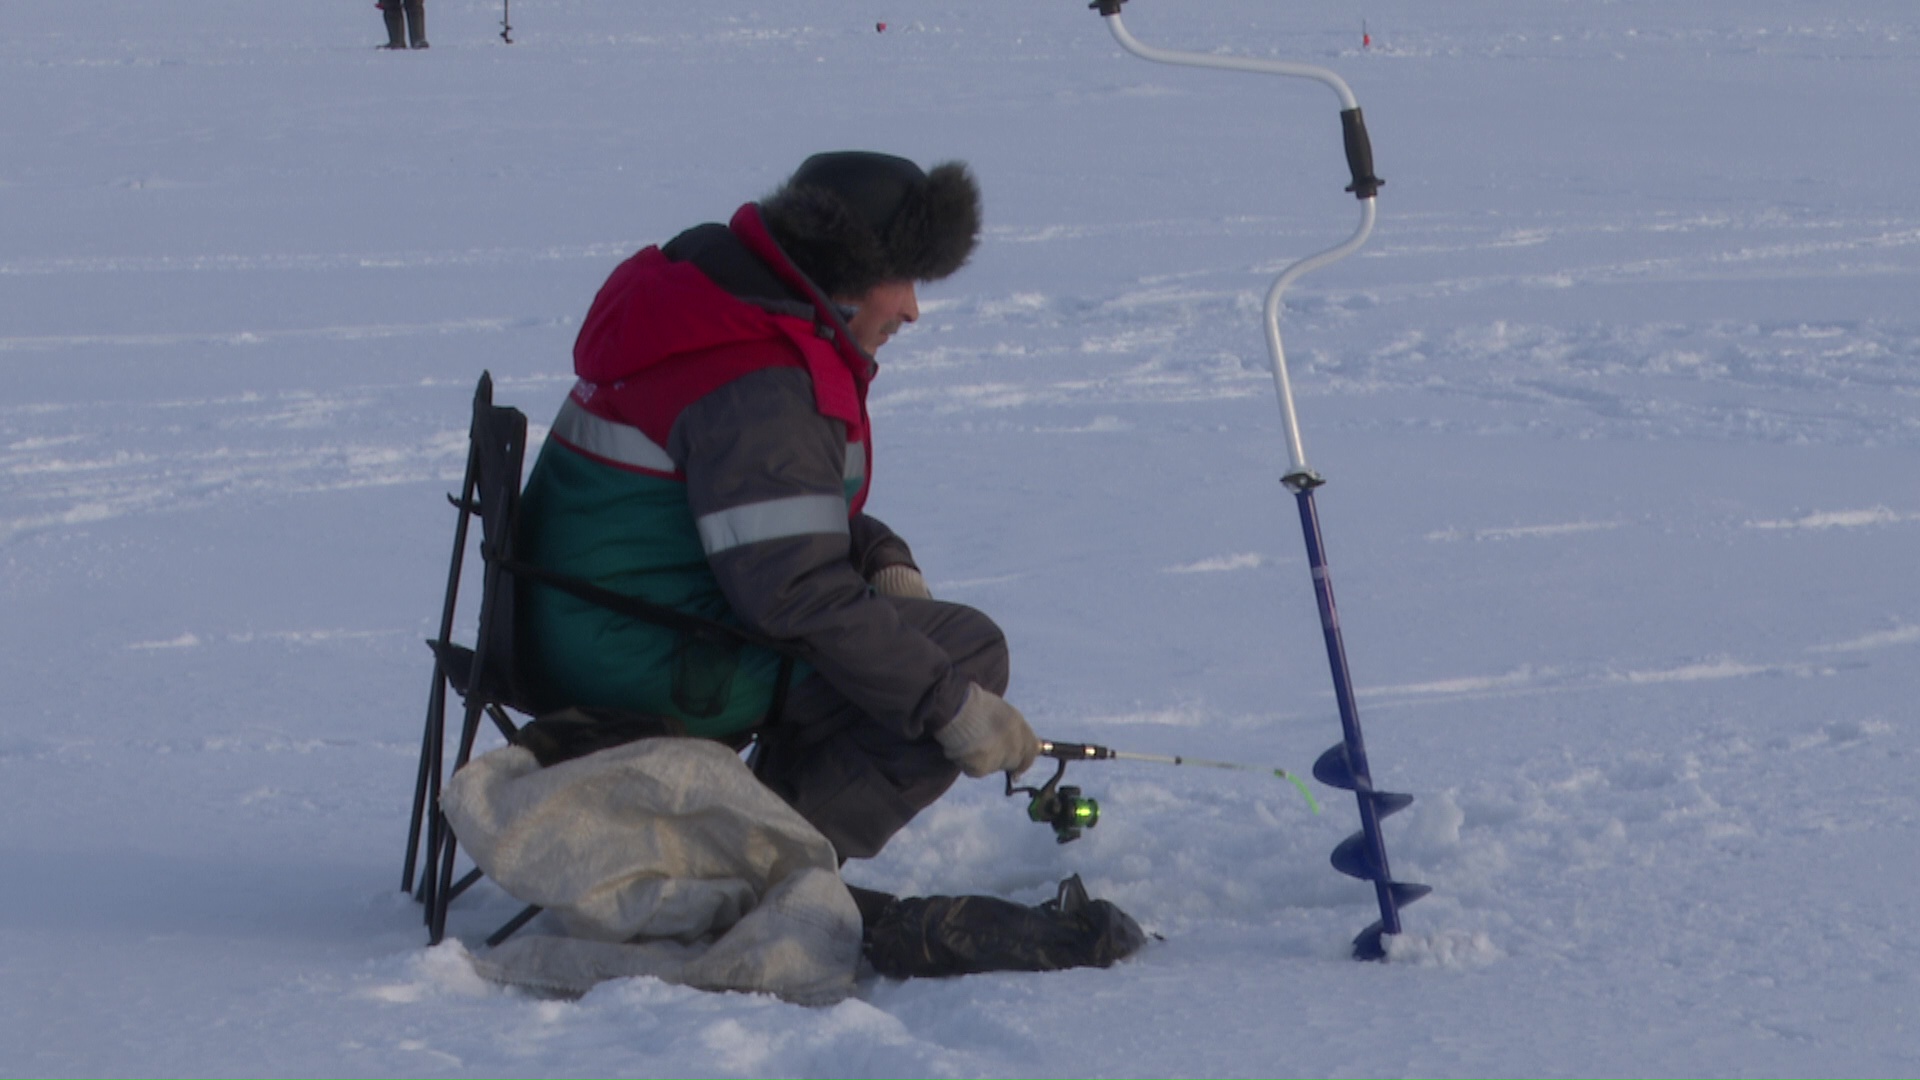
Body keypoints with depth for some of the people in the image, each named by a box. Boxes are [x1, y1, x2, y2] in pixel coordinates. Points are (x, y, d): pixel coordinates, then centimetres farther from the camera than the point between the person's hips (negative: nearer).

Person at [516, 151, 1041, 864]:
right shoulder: (763, 387, -22)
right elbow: (801, 598, -25)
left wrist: (880, 556, 7)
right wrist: (954, 706, -19)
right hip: (655, 669, -11)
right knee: (967, 645, -8)